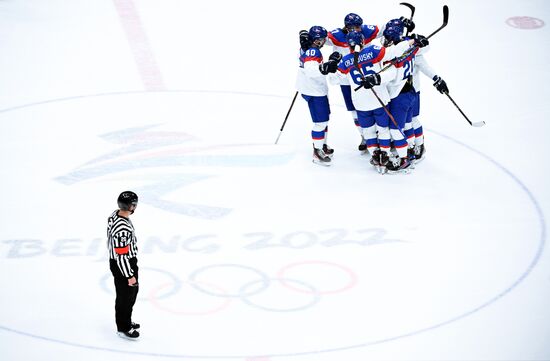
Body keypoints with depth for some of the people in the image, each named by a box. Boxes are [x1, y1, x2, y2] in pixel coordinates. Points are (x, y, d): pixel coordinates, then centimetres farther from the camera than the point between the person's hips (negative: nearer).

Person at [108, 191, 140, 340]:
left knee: (133, 290, 25)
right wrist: (130, 276, -19)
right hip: (122, 266, -10)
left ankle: (126, 322, 43)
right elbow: (122, 256, -29)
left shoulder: (115, 214, -6)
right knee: (125, 296, 9)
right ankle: (123, 329, 28)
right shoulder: (123, 229, -36)